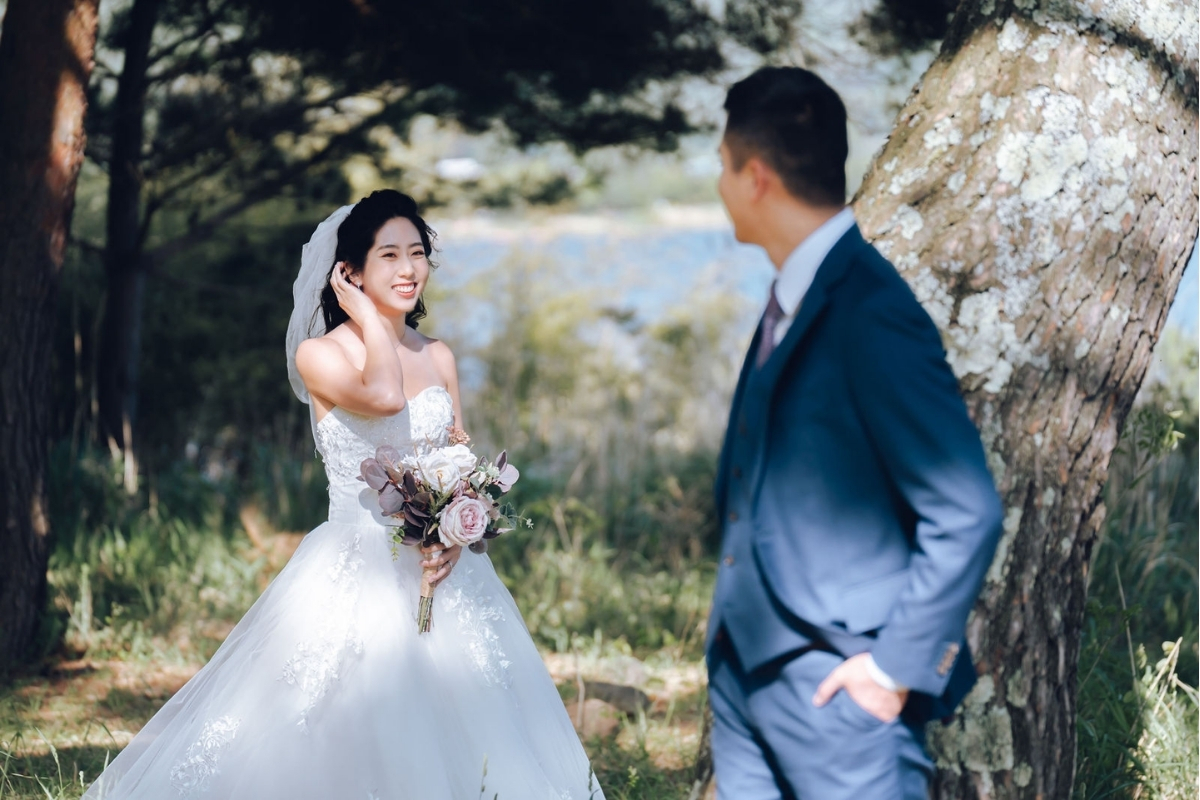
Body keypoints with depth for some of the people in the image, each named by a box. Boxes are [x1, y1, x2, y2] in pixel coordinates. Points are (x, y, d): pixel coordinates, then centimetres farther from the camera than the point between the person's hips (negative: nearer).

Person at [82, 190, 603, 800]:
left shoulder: (437, 357, 11)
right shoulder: (319, 355, -4)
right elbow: (382, 396, -24)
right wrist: (366, 316, -9)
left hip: (439, 567, 5)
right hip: (357, 574, -5)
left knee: (457, 737, 4)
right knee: (344, 739, -7)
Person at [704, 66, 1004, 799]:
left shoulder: (873, 317, -19)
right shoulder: (792, 299, 9)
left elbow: (967, 515, -20)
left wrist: (899, 665, -16)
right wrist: (732, 624, 10)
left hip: (833, 684, -9)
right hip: (746, 663, 9)